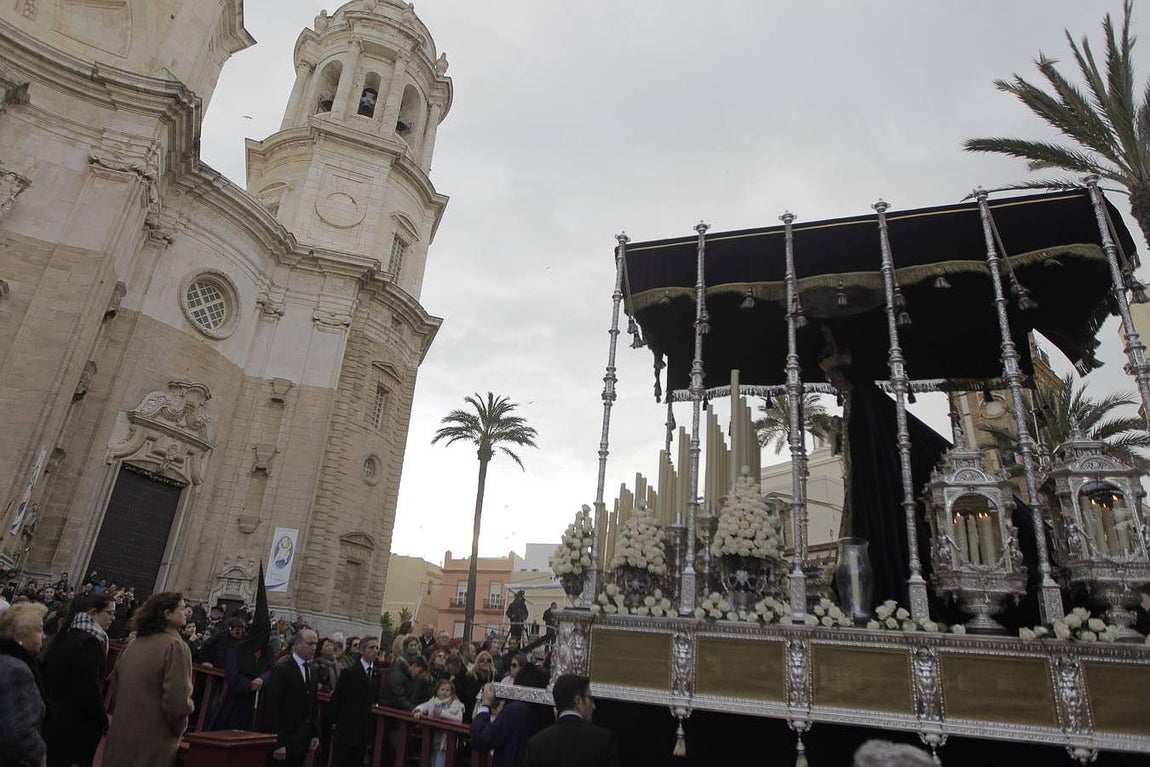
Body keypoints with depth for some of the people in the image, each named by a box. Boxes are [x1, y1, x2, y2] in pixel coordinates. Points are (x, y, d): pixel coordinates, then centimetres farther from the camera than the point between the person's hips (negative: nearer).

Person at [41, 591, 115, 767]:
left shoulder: (65, 637, 8)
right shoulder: (90, 643, -21)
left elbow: (49, 680, 15)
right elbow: (90, 692, -22)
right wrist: (104, 724, -9)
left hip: (53, 721, 9)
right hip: (76, 727, -9)